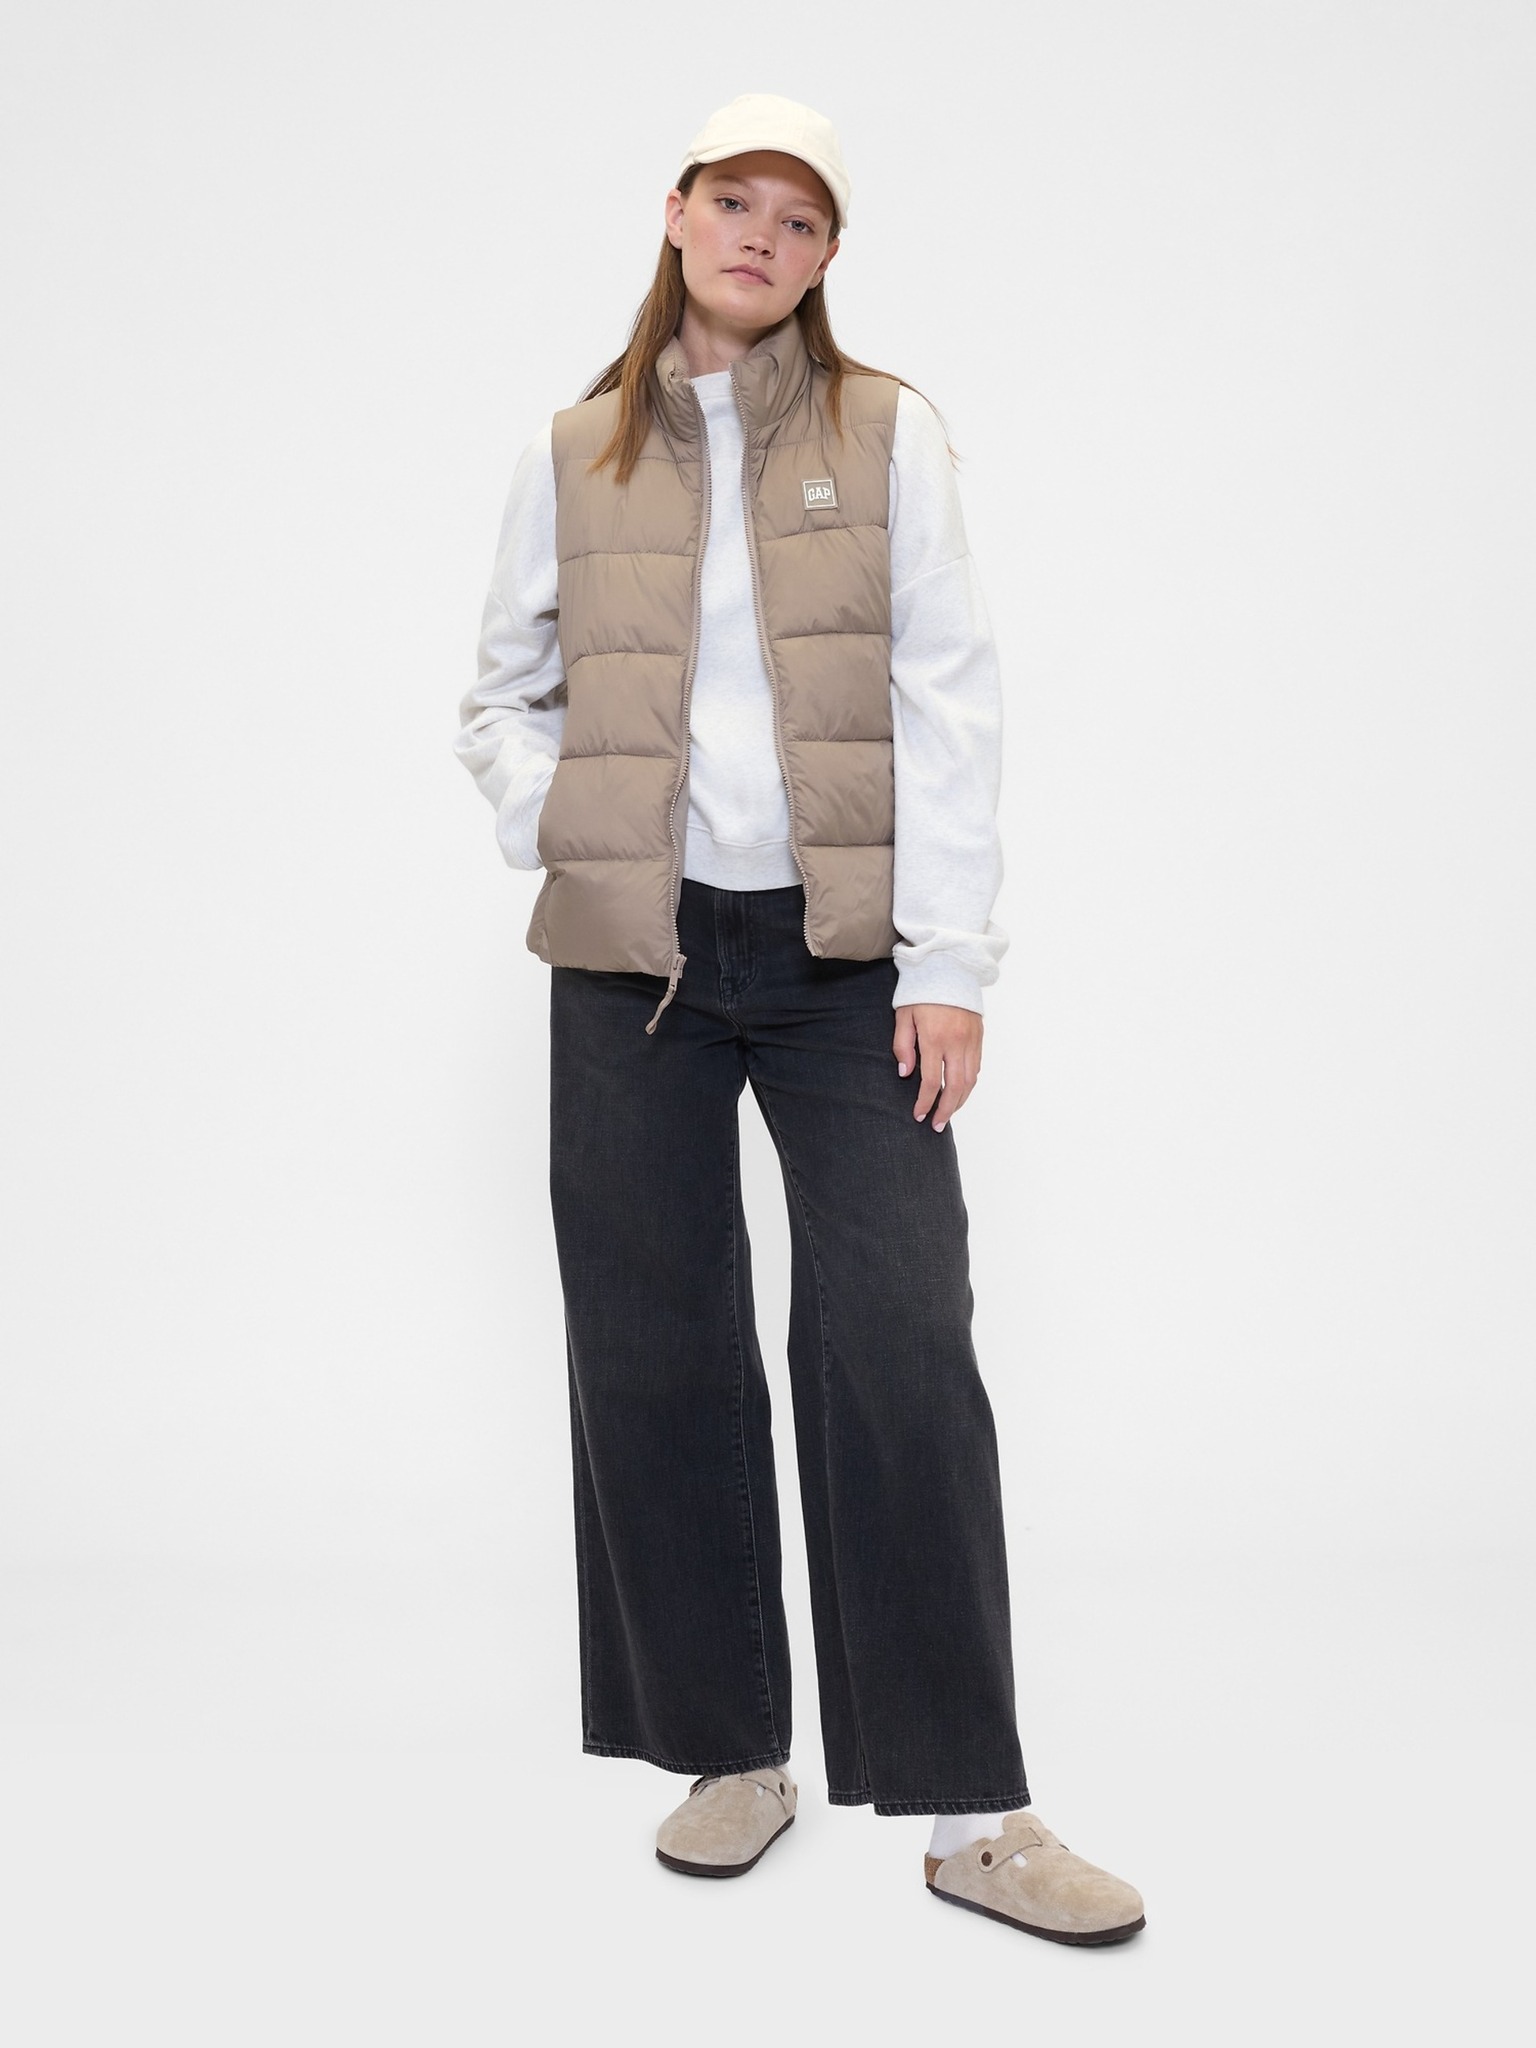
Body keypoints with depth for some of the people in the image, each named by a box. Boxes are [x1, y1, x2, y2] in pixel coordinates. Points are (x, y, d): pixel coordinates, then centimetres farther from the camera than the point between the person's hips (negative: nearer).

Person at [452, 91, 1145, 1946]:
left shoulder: (887, 433, 4)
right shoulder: (574, 456, 9)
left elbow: (947, 703, -2)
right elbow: (503, 696, 17)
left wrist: (949, 961, -9)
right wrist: (557, 836, -3)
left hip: (844, 955, -2)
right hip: (633, 959, 2)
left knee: (901, 1346, -8)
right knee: (654, 1351, 5)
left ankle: (969, 1811, 1)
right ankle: (732, 1754, 21)